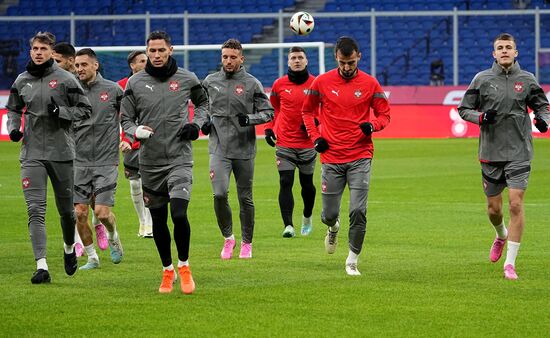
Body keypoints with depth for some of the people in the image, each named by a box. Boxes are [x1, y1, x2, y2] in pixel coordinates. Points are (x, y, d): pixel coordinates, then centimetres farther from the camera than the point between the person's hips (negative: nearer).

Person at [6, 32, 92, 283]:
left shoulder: (65, 79, -3)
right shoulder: (22, 81, 7)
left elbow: (85, 109, 0)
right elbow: (13, 109, 22)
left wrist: (61, 111, -16)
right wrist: (13, 127, 3)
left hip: (61, 152, -2)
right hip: (32, 153, 2)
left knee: (66, 208, 11)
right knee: (35, 209, -10)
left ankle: (69, 247, 40)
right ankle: (41, 265, -15)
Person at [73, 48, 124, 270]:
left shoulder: (113, 90, -1)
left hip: (106, 161, -2)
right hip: (79, 162, 2)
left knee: (102, 212, -10)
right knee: (79, 213, -3)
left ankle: (113, 237, 23)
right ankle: (92, 257, 13)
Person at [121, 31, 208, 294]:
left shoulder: (186, 79, 1)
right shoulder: (135, 83, 2)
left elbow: (203, 102, 20)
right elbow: (126, 119, 7)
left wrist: (197, 124, 2)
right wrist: (135, 131, -16)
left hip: (179, 159, -2)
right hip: (150, 161, 2)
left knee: (179, 213, -17)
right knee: (158, 220, 8)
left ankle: (184, 266, 4)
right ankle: (167, 270, 27)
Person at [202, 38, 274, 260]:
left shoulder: (251, 83, -1)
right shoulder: (210, 81, 7)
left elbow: (268, 112, 0)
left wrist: (249, 119, -17)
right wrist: (204, 121, 5)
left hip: (244, 150, -1)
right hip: (219, 148, 1)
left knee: (245, 198, 6)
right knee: (220, 194, -15)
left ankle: (246, 243, 22)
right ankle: (228, 237, 6)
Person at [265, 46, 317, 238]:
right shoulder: (279, 85, 2)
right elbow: (273, 108, 17)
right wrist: (269, 129, 5)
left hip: (307, 143, 0)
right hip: (284, 144, 0)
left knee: (306, 183, 11)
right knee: (285, 183, -11)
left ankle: (307, 218, 37)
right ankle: (288, 226, -16)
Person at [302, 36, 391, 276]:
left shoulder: (370, 84, 0)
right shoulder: (322, 82, 1)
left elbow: (384, 114, 9)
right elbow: (307, 111, 15)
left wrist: (372, 125, -13)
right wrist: (315, 137, 1)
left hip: (360, 158, -1)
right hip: (331, 157, 1)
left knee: (358, 212, -11)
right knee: (329, 214, 5)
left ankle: (352, 261, 3)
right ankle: (333, 227, 43)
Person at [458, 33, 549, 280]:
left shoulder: (527, 80, 4)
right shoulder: (482, 79, 3)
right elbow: (463, 109, 9)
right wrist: (480, 117, -11)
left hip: (519, 154, -1)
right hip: (490, 153, 1)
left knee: (516, 204, -11)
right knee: (493, 208, 9)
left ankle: (510, 263, -4)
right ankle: (501, 236, 45)